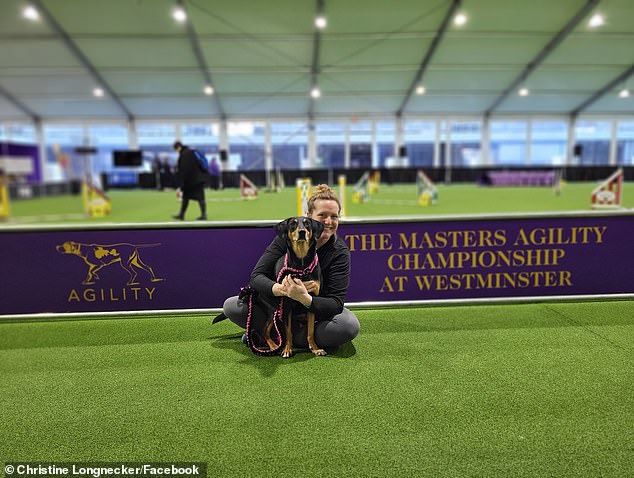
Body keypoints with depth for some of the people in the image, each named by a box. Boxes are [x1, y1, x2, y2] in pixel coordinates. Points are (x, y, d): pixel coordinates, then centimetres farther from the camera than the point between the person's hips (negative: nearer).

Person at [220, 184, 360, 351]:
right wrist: (281, 289, -43)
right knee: (230, 306, -14)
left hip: (318, 308, 0)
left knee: (350, 326, -32)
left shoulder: (340, 252, -19)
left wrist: (304, 298, -45)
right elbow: (256, 276, -21)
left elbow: (336, 304, -25)